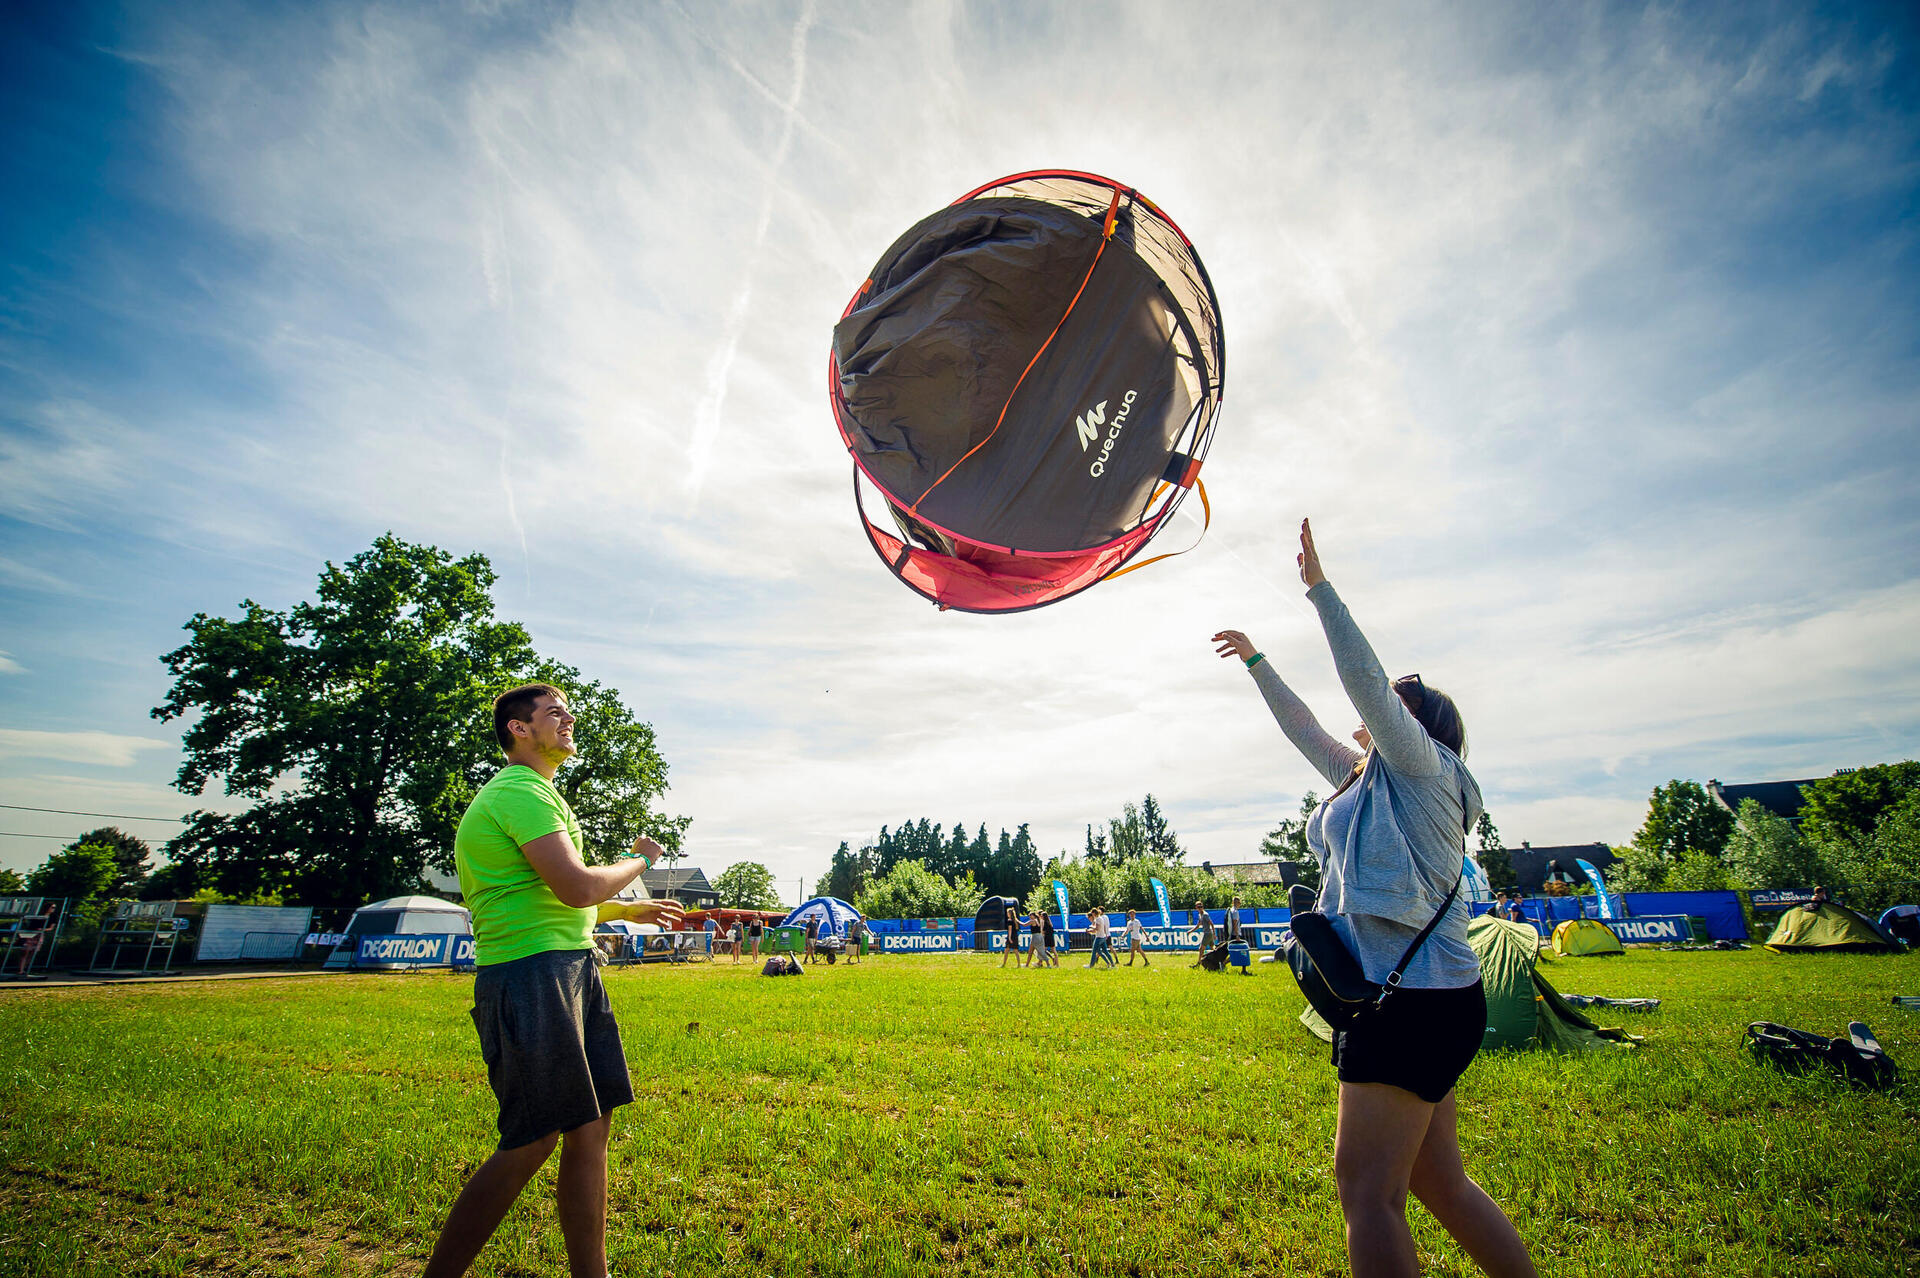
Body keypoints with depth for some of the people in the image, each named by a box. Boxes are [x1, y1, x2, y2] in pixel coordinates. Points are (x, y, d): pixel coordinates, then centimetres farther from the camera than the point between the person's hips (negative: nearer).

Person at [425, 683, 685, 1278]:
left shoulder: (536, 793, 22)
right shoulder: (521, 791, -13)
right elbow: (578, 888, -23)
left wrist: (634, 910, 30)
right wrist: (640, 859, -5)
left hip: (573, 968, 10)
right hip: (531, 974, -10)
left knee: (592, 1126, 10)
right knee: (532, 1143, -2)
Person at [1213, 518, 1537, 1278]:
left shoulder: (1423, 763, -4)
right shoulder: (1367, 782, 19)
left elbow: (1364, 676, -14)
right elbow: (1303, 730, 28)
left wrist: (1317, 585, -10)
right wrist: (1256, 661, 35)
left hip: (1418, 998, -10)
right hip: (1416, 996, 10)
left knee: (1368, 1188, -8)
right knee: (1439, 1183, 16)